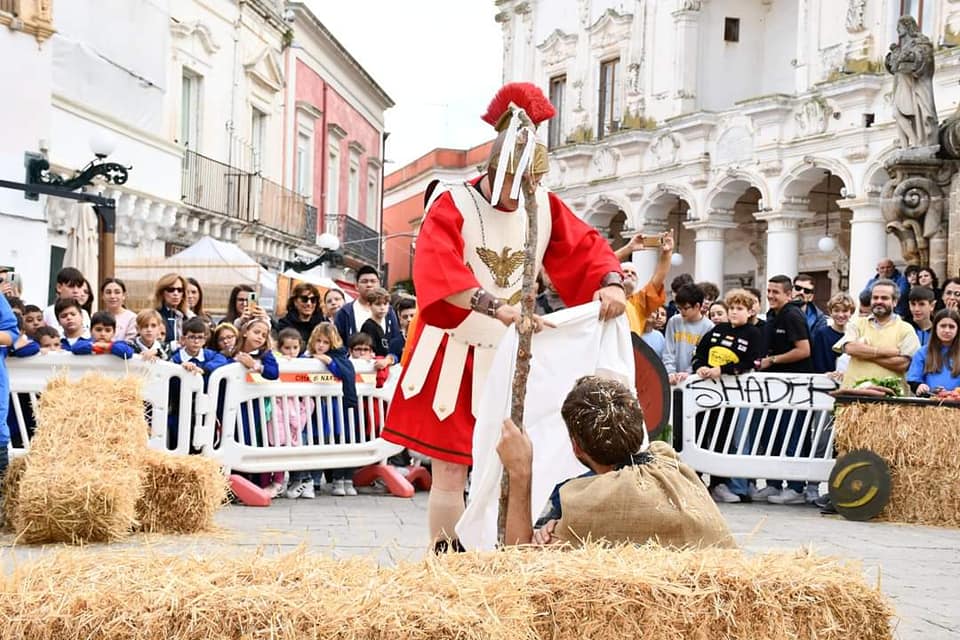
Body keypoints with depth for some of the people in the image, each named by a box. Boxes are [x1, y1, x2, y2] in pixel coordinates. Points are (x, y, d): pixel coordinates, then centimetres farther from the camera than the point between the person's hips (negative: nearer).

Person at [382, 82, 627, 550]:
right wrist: (496, 307, -44)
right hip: (455, 358, -4)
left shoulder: (545, 208, 1)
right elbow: (437, 271, -30)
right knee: (449, 473, -3)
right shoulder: (453, 206, -14)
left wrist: (612, 281, -20)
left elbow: (587, 249, 5)